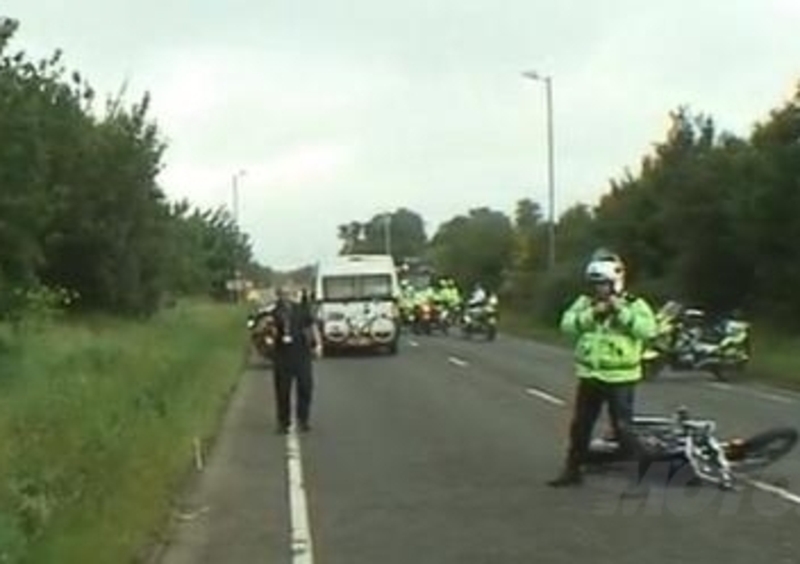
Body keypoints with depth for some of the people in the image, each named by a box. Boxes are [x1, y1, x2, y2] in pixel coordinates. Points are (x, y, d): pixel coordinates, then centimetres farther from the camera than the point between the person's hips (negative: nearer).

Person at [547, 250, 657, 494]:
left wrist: (621, 311, -26)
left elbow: (648, 329, -23)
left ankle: (645, 474, 1)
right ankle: (573, 470, 32)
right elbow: (567, 324, -8)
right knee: (580, 425, 16)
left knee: (623, 428, -9)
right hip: (589, 376, 5)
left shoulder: (635, 304, -7)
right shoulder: (584, 302, 4)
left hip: (620, 378, -5)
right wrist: (592, 313, -20)